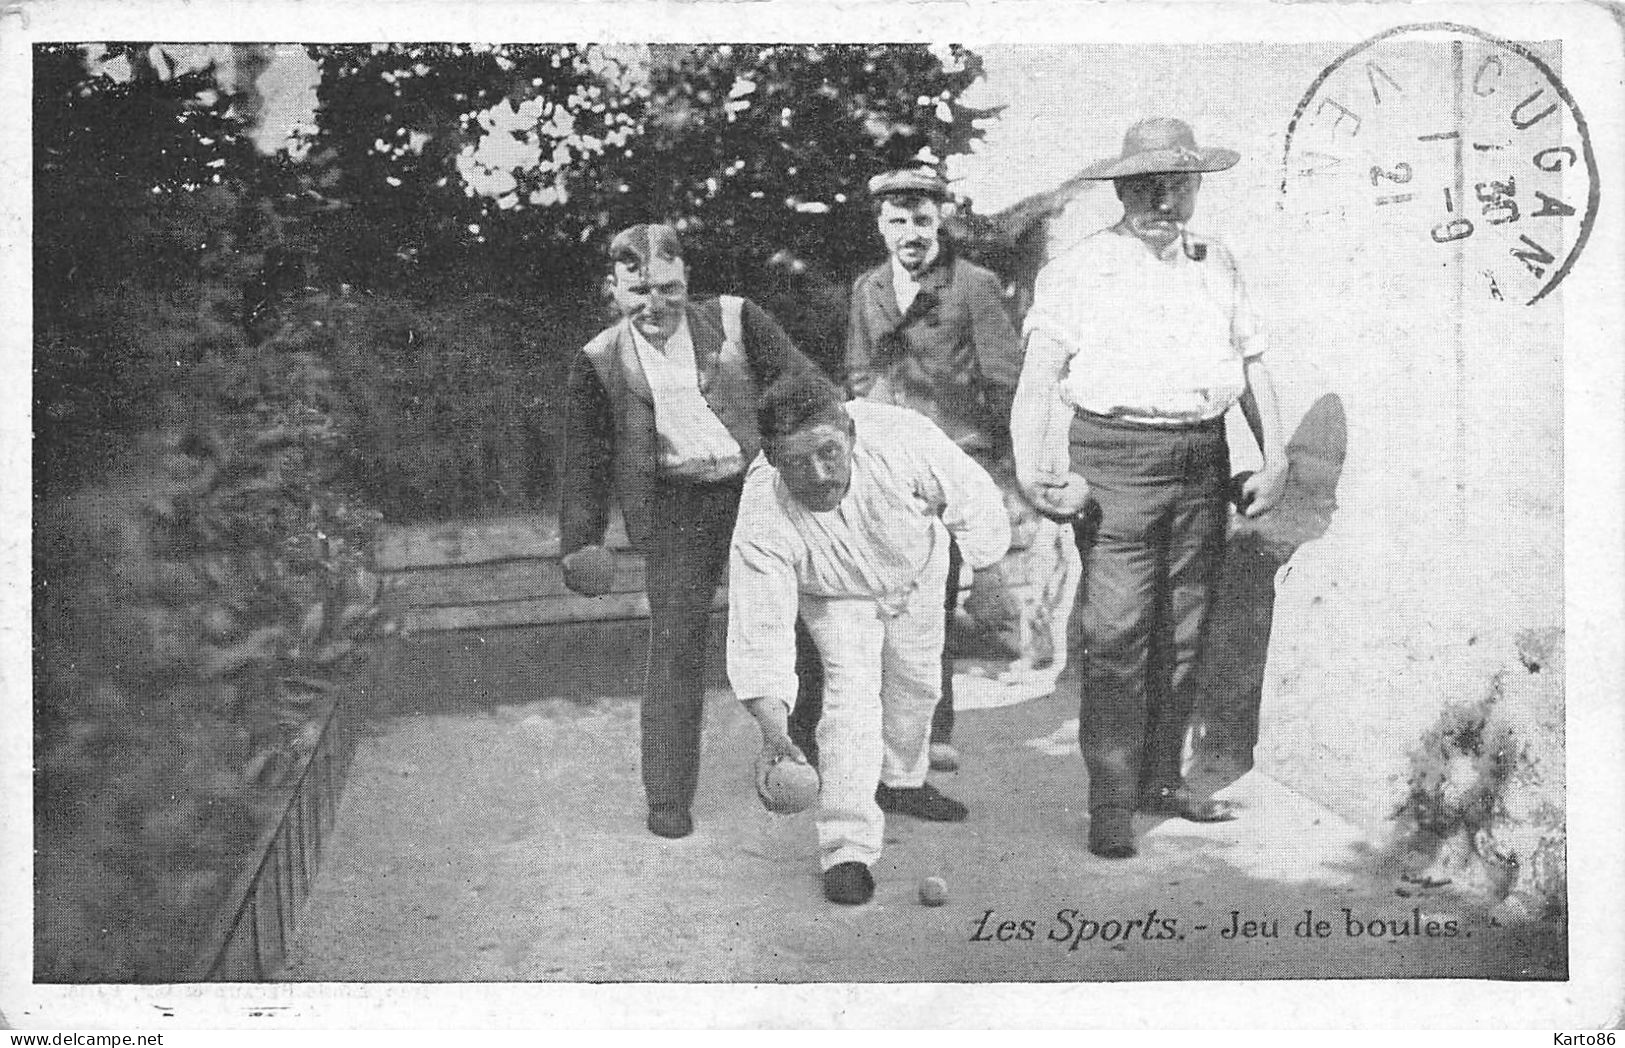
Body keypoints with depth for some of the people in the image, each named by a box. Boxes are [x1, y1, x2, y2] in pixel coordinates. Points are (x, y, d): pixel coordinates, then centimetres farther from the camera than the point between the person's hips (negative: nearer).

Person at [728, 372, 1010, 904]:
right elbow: (760, 633, -41)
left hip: (916, 572, 3)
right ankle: (847, 850, -11)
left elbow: (974, 501, -24)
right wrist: (774, 732, -51)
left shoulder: (902, 437, -43)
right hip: (835, 596, -3)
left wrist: (979, 564, -9)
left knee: (917, 681, 20)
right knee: (851, 692, -20)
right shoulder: (762, 521, -43)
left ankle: (902, 781, 49)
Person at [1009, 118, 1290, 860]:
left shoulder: (1217, 265, 17)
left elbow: (1252, 366, 20)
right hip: (1113, 459, -5)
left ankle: (1161, 778, 24)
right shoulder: (1079, 270, 1)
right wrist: (1034, 469, -20)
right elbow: (1039, 376, -7)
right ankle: (1111, 806, -3)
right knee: (1116, 638, -9)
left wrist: (1275, 457, 10)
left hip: (1202, 462, 5)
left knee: (1182, 633, 11)